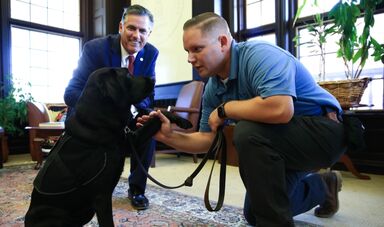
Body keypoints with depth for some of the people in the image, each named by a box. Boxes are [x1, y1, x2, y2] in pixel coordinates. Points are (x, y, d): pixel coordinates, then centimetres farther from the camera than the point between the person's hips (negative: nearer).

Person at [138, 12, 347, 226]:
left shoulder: (260, 55, -27)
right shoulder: (213, 89, -4)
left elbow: (280, 109, -44)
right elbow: (206, 140, 2)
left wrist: (224, 110, -29)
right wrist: (169, 136, -15)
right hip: (283, 140, 8)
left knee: (248, 132, -35)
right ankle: (323, 186, 36)